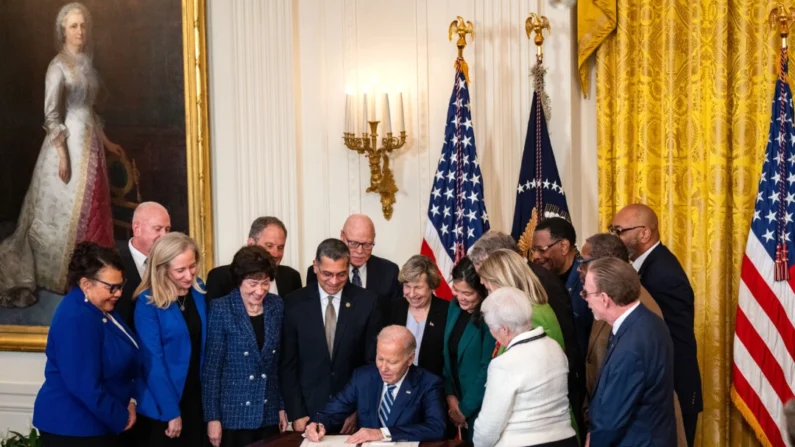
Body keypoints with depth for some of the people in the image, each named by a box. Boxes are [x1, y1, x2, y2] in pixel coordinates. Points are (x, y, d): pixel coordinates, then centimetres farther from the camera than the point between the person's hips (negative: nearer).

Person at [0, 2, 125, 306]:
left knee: (91, 208, 10)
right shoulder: (58, 66, -12)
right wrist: (63, 155, -19)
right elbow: (51, 115, -15)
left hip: (90, 142, 8)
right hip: (69, 142, -8)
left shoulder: (86, 63, 11)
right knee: (68, 209, -1)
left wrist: (106, 142, 19)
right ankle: (64, 276, 9)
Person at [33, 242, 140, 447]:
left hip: (98, 423, 9)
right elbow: (86, 388, -26)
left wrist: (129, 401, -1)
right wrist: (122, 418, -15)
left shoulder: (101, 309, 5)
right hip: (73, 427, -9)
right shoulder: (76, 319, -24)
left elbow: (125, 362, 14)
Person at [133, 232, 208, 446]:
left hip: (195, 399, 5)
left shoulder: (198, 292, 2)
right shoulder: (148, 303, -14)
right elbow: (153, 360, -14)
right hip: (161, 407, -5)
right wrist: (171, 411, -15)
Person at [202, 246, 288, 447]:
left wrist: (282, 406, 8)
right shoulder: (221, 309, -9)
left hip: (269, 414, 4)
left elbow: (281, 362, 9)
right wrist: (212, 417, -10)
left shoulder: (277, 306, 3)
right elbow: (211, 367, -8)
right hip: (234, 414, -4)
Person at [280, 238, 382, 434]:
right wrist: (296, 413, -6)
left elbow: (373, 362, 0)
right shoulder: (294, 303, -3)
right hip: (309, 410, 0)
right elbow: (287, 364, -2)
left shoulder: (367, 302, -4)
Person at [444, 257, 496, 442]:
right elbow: (448, 355, 7)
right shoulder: (455, 306, 2)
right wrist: (450, 396, -2)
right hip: (456, 400, 7)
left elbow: (488, 370, -17)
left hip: (479, 408, -7)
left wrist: (465, 408, -10)